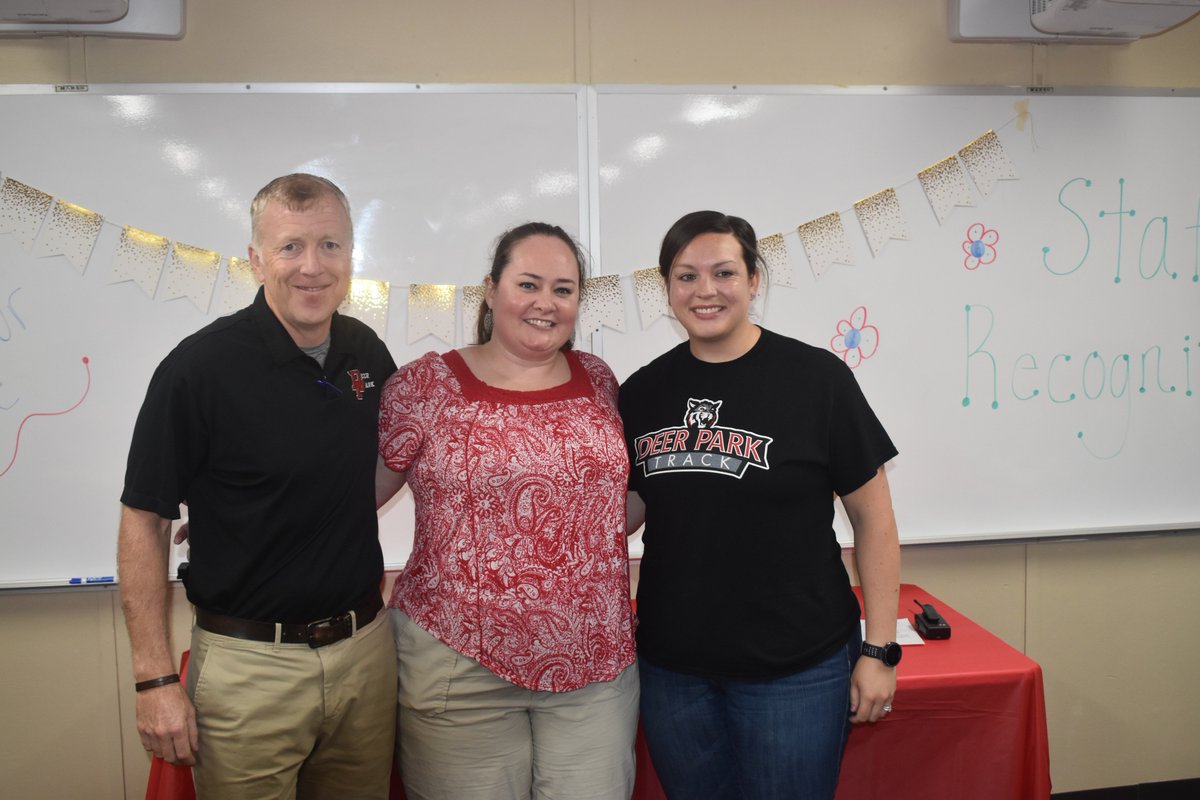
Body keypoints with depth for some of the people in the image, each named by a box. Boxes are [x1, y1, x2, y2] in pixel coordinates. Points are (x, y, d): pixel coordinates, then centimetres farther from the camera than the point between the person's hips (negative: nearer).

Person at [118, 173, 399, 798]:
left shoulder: (367, 352, 1)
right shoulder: (200, 367, -14)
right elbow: (144, 522, -9)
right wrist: (155, 679, -11)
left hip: (367, 650, 5)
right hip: (250, 662, -4)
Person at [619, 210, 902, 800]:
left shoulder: (816, 377, -8)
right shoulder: (644, 391, 3)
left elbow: (873, 519, -5)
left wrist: (879, 650, -7)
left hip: (795, 668, -3)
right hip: (671, 667, 4)